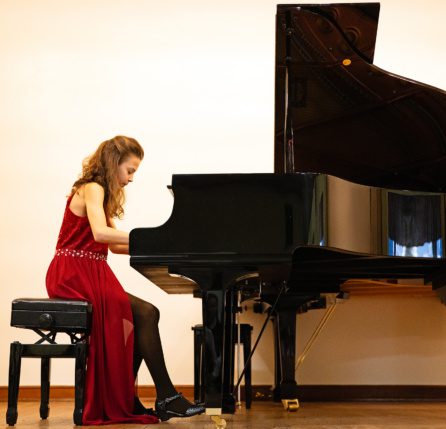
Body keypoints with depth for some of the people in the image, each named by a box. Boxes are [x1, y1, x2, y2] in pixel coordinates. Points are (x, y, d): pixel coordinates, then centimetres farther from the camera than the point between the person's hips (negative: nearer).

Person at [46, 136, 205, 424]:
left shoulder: (103, 194, 21)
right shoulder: (91, 189, -10)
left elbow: (113, 245, 20)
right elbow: (100, 233, -29)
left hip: (91, 275, 9)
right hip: (74, 274, -9)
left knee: (145, 315, -8)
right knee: (144, 314, -20)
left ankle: (122, 399, -5)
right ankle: (167, 398, -15)